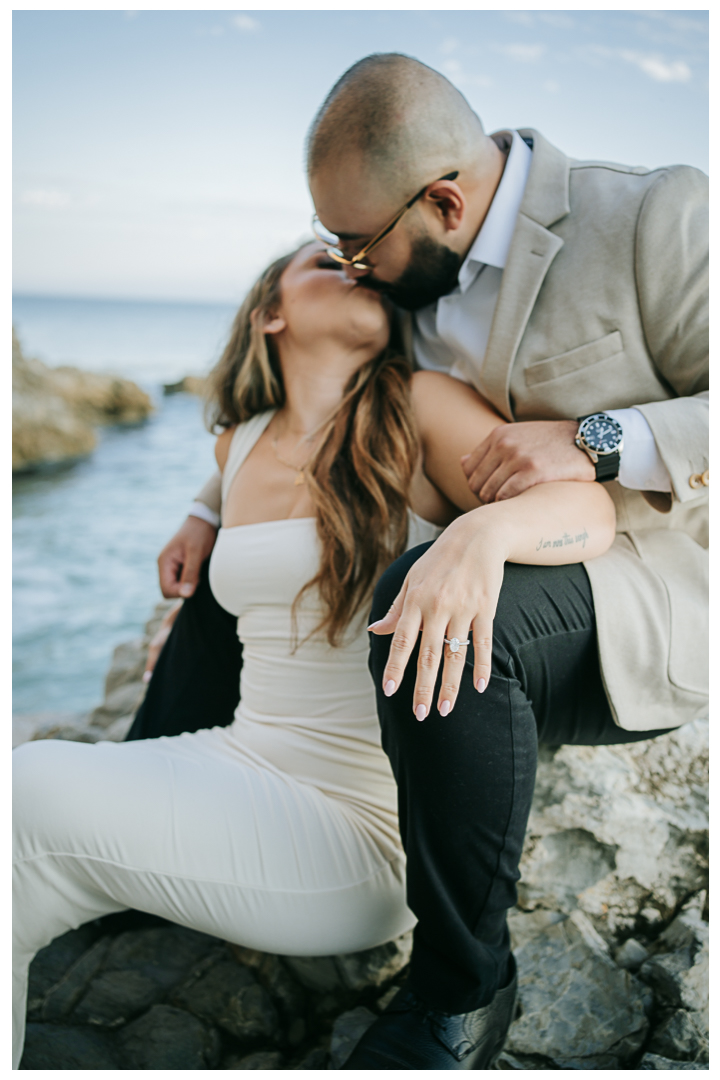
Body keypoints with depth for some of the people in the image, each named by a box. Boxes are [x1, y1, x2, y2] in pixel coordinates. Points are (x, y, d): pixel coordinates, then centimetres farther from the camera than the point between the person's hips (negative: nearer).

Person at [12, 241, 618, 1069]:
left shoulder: (420, 412, -6)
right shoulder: (237, 447, 12)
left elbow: (592, 511, -21)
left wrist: (486, 529, -37)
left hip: (363, 826, -6)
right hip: (242, 763, 6)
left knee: (30, 793, -21)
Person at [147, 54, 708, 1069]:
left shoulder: (660, 216, -16)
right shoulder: (413, 267, 4)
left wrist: (598, 442, -28)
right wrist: (209, 511, 9)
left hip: (655, 605, -7)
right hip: (496, 579, 8)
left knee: (435, 613, -39)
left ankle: (453, 990, -16)